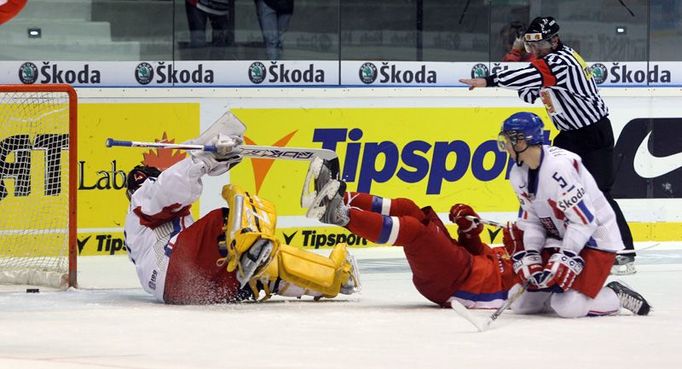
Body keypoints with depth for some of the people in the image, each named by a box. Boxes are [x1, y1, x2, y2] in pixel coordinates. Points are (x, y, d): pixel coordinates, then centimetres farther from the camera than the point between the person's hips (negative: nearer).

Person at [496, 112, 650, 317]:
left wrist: (565, 258, -28)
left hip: (594, 240, -9)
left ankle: (617, 296, 1)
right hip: (560, 239, 9)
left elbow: (584, 218, -27)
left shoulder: (558, 166, -27)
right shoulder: (518, 174, 2)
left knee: (568, 307, -24)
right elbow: (531, 219, 8)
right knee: (521, 304, 0)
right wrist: (529, 254, -6)